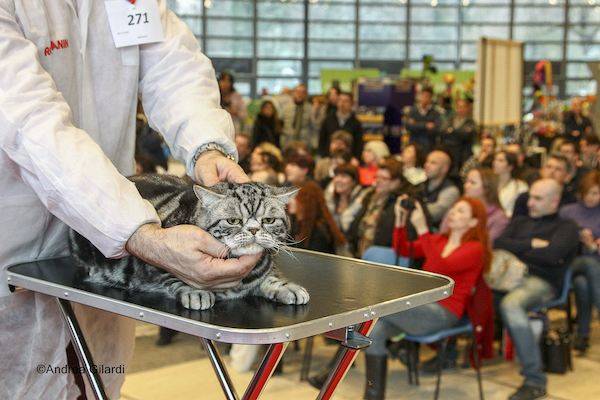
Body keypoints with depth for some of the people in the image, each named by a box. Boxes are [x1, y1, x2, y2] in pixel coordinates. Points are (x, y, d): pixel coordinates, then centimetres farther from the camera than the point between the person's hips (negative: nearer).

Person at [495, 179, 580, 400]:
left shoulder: (566, 227, 12)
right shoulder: (520, 221, 28)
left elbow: (552, 254, -8)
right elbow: (499, 244, 10)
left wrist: (517, 251, 5)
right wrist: (531, 244, -1)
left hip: (542, 281, -5)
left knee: (510, 304, -38)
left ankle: (535, 381, -33)